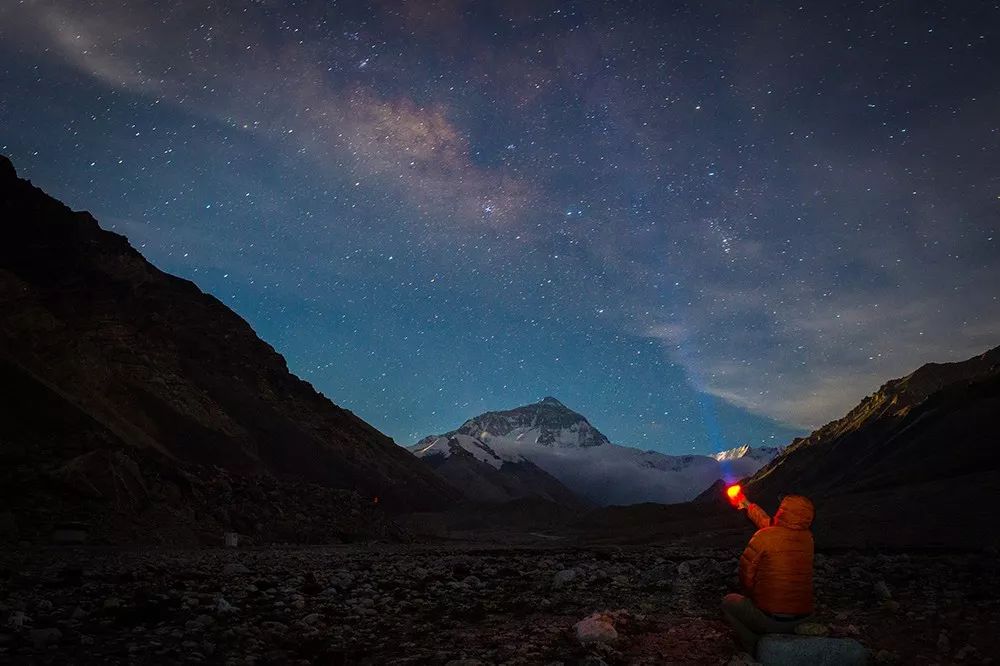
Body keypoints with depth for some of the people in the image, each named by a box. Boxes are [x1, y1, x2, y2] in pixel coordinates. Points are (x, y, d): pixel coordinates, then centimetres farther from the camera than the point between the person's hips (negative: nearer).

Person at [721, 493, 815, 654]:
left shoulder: (764, 537, -19)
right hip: (802, 618, 7)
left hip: (771, 619, -7)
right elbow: (769, 523, 17)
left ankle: (756, 649, 5)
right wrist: (747, 505, 30)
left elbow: (746, 574, -8)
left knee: (728, 602, 17)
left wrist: (752, 596, 11)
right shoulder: (807, 538, -2)